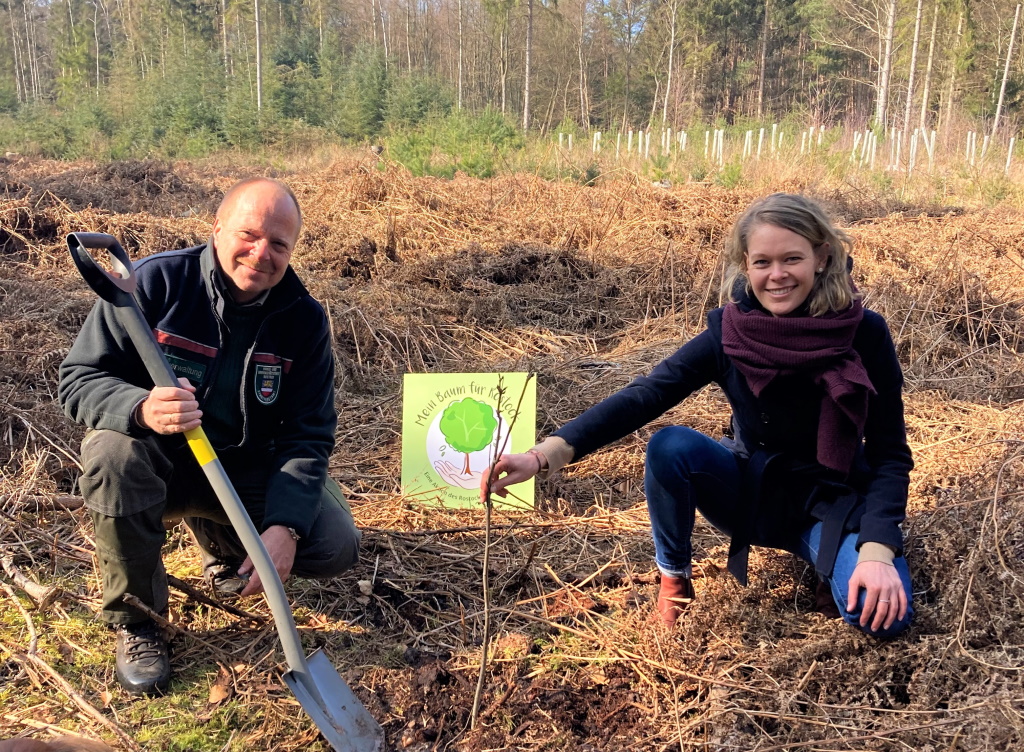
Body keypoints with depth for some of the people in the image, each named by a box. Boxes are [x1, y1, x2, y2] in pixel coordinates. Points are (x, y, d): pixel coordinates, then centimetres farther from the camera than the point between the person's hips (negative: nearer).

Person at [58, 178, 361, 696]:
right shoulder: (153, 282, -17)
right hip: (158, 459, -2)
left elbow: (308, 434, -11)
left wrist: (284, 526, -26)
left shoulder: (304, 319, -10)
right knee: (113, 452, -36)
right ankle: (134, 620, -12)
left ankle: (218, 537, 17)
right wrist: (142, 409, -40)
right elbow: (78, 379, -16)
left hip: (247, 467, 2)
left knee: (334, 547, -16)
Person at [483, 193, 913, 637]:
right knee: (670, 446, -29)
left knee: (882, 616, -27)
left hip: (833, 501, -1)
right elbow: (644, 395, -28)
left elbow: (889, 454, -14)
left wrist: (877, 551, -30)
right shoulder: (729, 332, -17)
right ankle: (673, 577, -3)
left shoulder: (865, 333, -19)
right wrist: (544, 456, -42)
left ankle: (830, 561, 9)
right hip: (751, 491, 1)